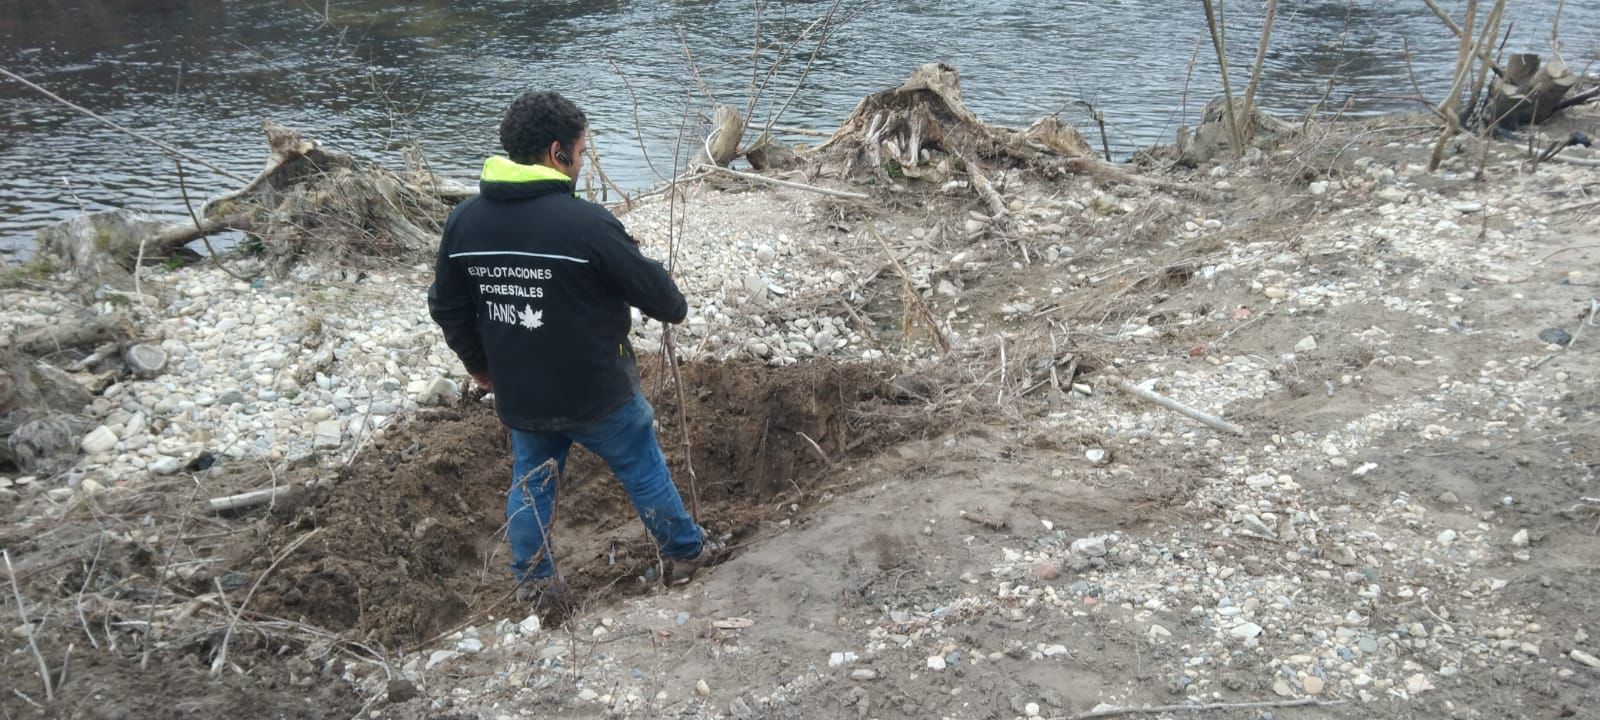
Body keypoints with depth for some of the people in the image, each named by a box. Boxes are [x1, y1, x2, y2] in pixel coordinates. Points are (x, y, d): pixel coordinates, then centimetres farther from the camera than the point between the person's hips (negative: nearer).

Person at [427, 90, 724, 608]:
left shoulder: (464, 221, -4)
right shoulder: (585, 222, -22)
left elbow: (447, 307, 6)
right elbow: (649, 284, -12)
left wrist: (478, 363, 22)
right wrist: (676, 308, 11)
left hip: (519, 396, 5)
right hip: (597, 392, -4)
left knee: (530, 483, 22)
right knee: (644, 472, 16)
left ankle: (533, 583, 32)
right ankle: (686, 552, 32)